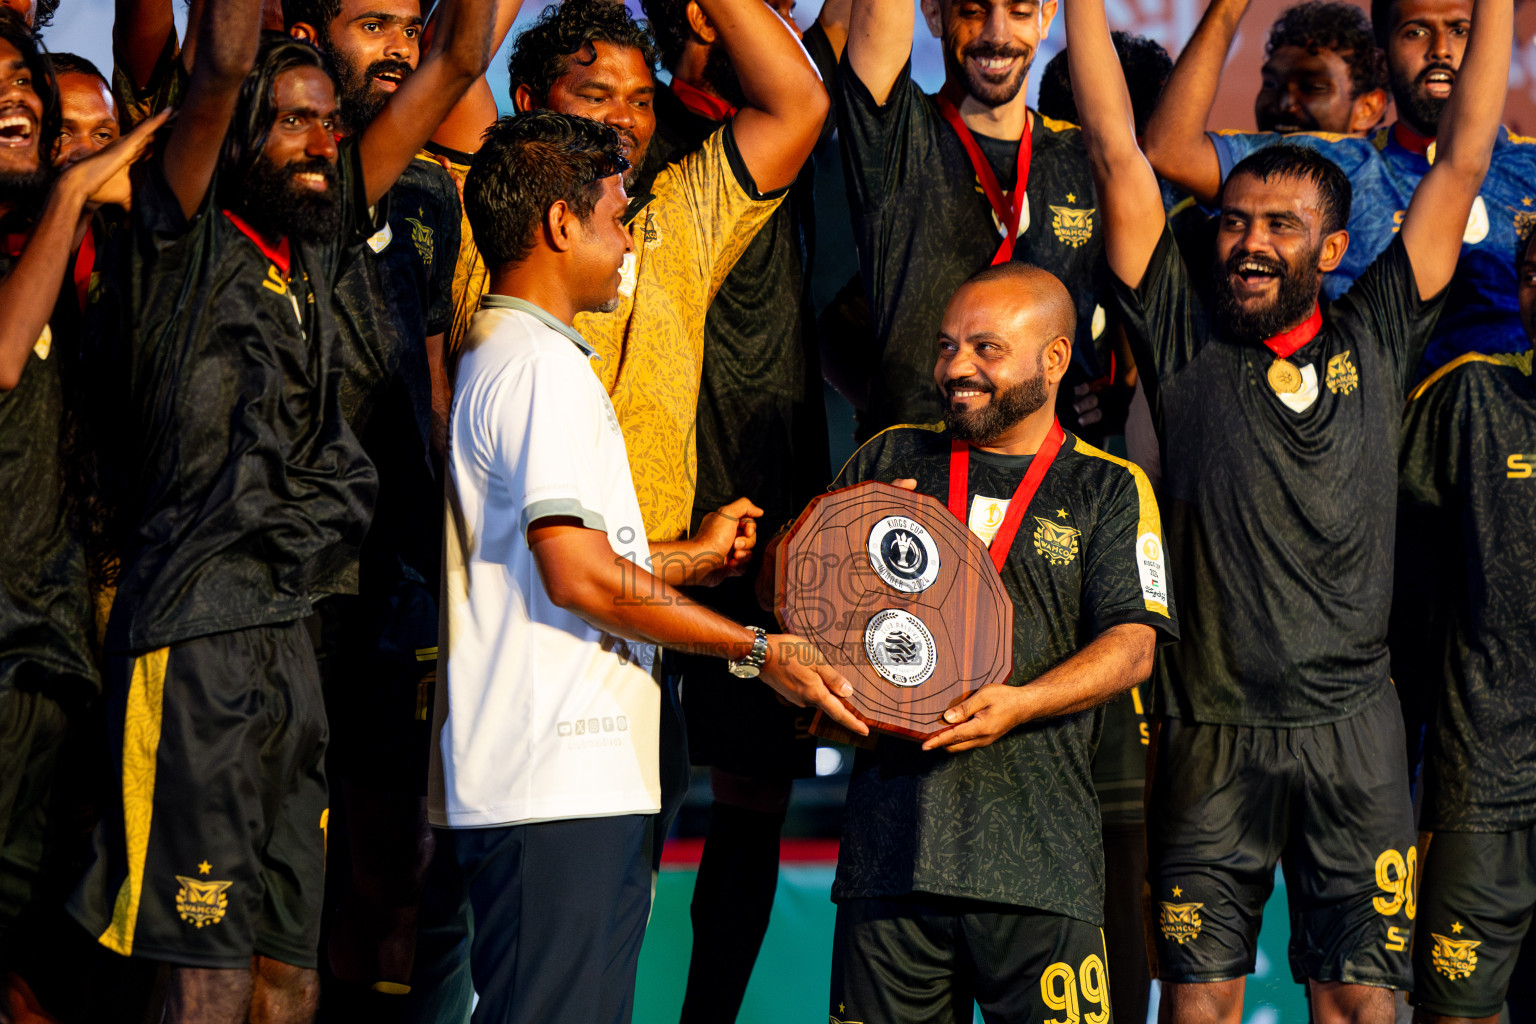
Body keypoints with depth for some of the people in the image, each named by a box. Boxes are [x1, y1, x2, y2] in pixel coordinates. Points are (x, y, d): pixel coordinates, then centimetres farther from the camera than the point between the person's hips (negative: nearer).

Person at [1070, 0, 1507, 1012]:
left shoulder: (1375, 340, 9)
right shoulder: (1184, 339, 5)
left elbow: (1463, 163, 10)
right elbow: (1117, 153, 3)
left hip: (1353, 728, 1)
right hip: (1210, 732, -1)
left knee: (1360, 994, 1)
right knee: (1200, 994, 0)